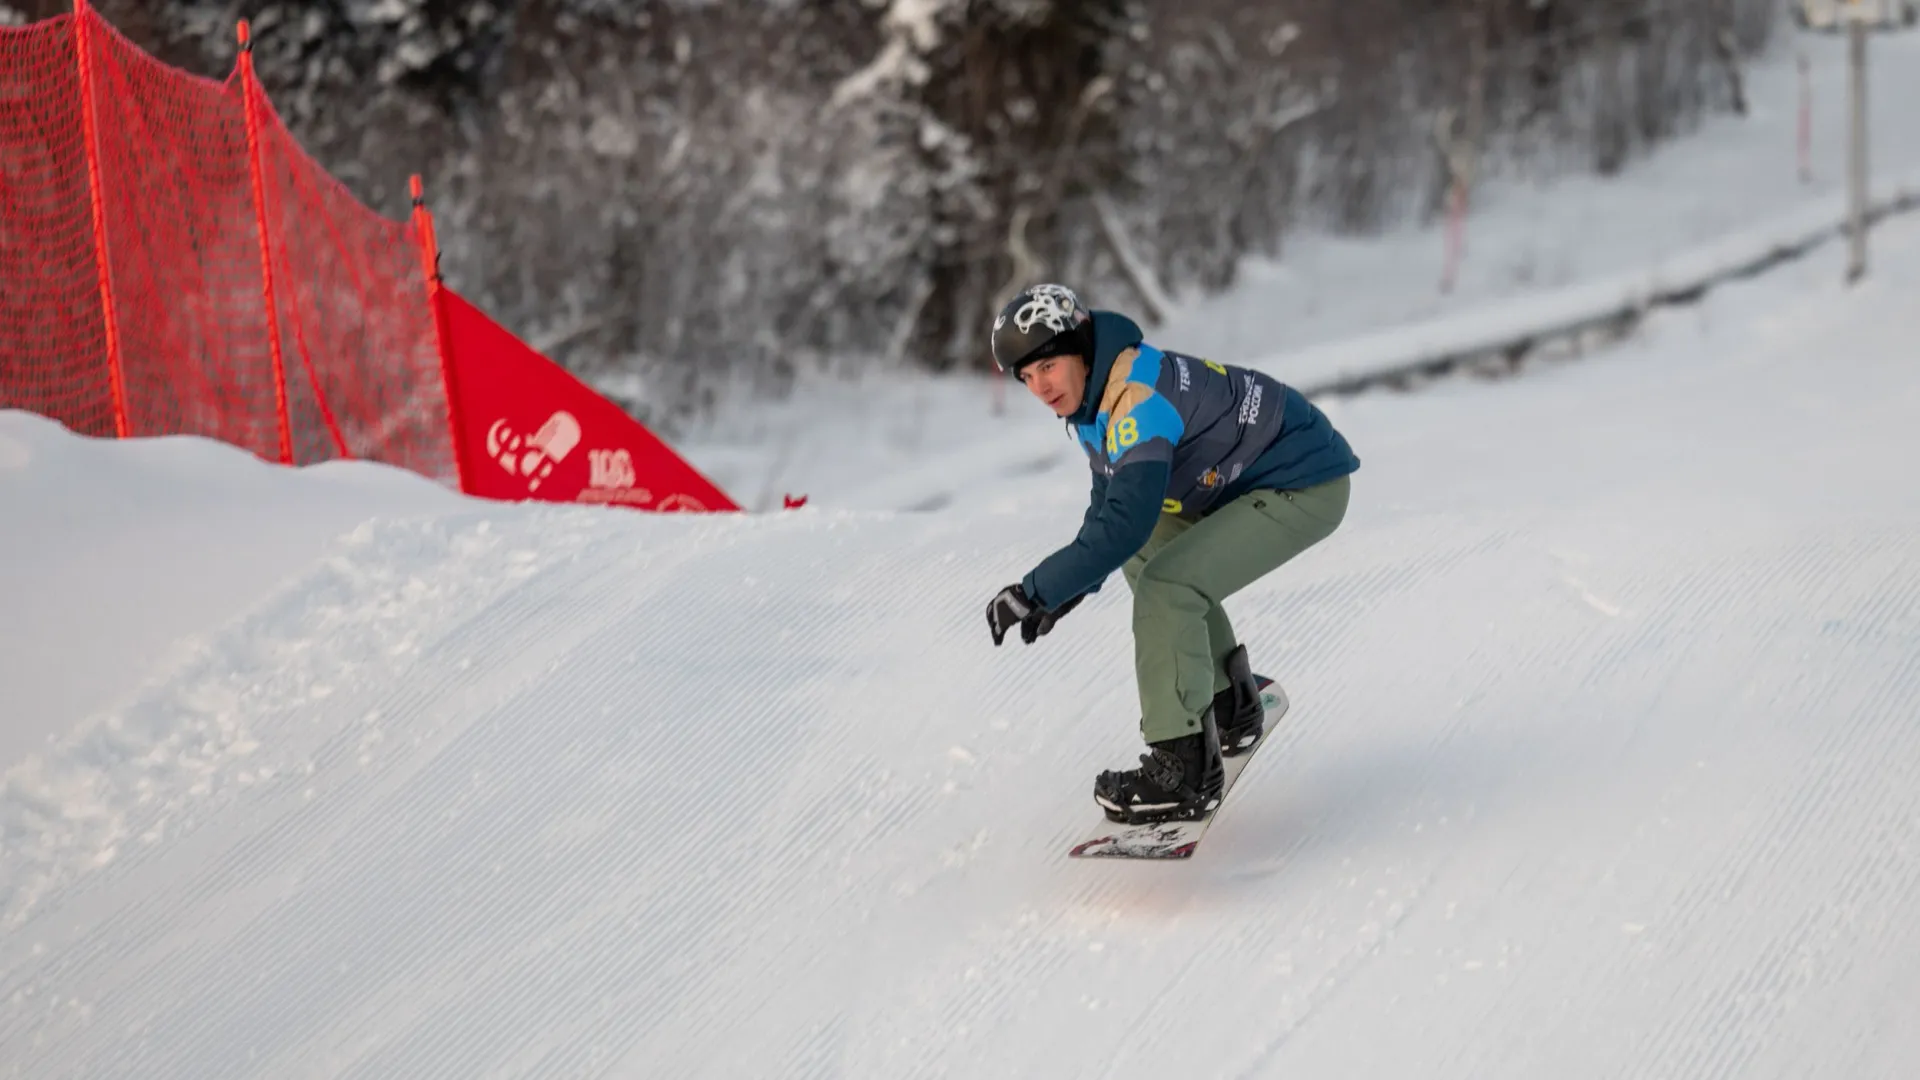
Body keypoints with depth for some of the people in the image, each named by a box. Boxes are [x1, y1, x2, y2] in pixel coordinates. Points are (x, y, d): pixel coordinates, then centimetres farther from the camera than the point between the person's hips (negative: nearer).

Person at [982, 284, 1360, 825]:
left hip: (1305, 489, -11)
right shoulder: (1095, 397, 3)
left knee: (1165, 586, -23)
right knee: (1144, 553, 22)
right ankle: (1229, 705, 29)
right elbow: (1113, 500, 16)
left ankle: (1185, 769, -19)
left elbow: (1125, 522, -37)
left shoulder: (1139, 399, -29)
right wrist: (1072, 588, 5)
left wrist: (1036, 591, -36)